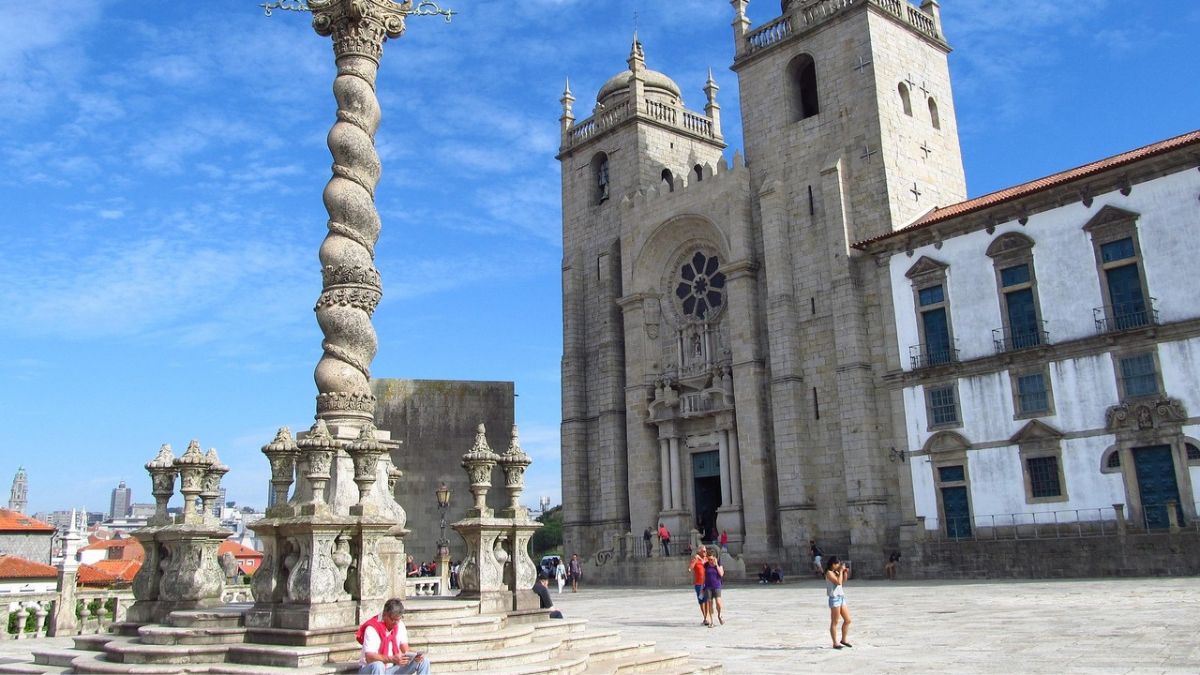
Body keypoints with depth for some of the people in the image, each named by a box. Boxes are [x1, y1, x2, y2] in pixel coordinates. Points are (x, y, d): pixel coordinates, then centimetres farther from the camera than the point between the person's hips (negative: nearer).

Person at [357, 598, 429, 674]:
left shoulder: (400, 625, -1)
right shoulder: (372, 628, -21)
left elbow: (405, 650, 1)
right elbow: (369, 657, -30)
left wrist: (414, 656, -23)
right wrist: (392, 659, -42)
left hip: (392, 668, 6)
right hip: (369, 669, -6)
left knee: (423, 661, -7)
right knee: (378, 666, -41)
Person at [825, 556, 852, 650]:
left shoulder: (836, 572, 13)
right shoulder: (829, 573, -13)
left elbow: (843, 581, 21)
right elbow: (838, 582, -23)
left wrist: (845, 572, 7)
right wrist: (841, 571, -14)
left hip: (841, 597, 9)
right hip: (835, 598, -9)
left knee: (847, 620, 12)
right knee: (834, 622, -1)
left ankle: (843, 640, 26)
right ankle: (835, 643, 5)